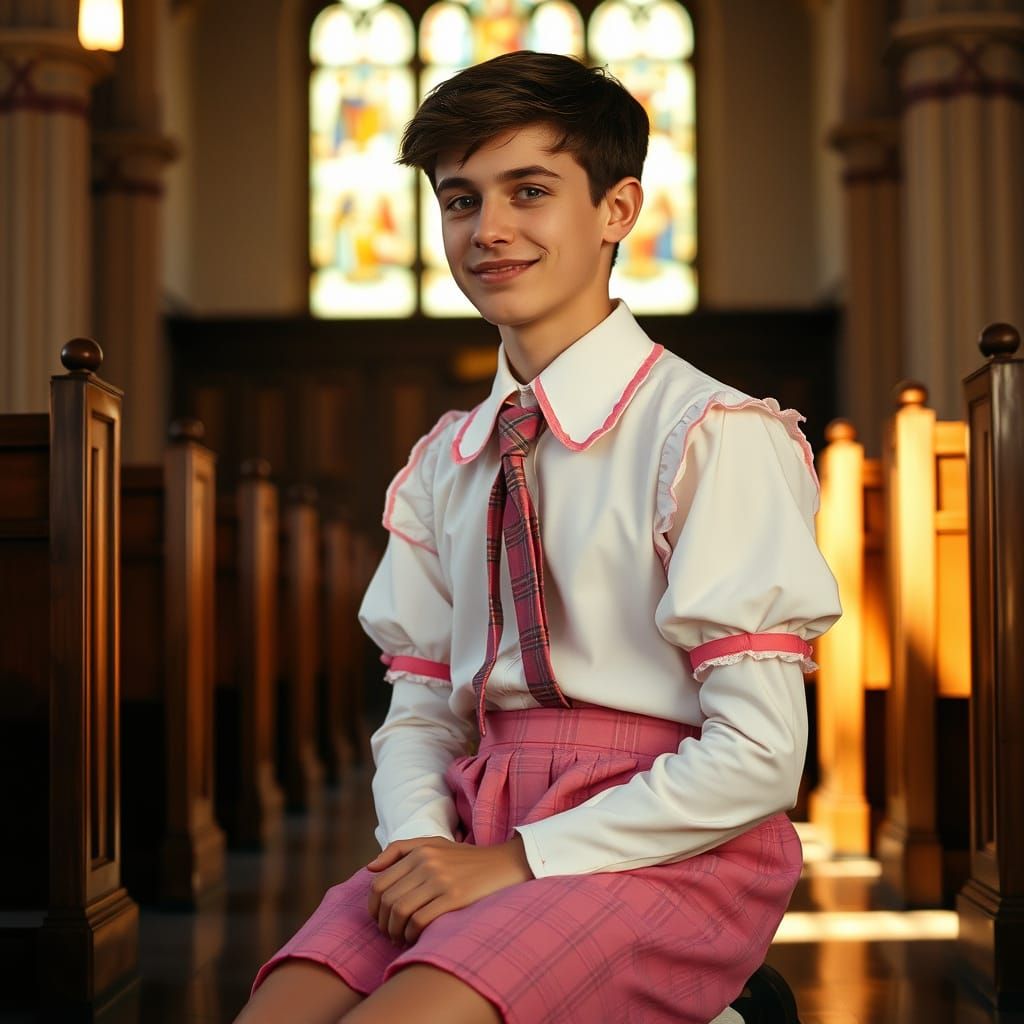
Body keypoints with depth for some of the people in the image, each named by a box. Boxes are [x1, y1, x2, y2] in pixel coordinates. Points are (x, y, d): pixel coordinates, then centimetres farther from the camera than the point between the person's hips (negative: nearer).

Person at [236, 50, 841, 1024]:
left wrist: (519, 862, -15)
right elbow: (419, 713, 13)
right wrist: (424, 844, -9)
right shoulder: (443, 466, 14)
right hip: (477, 834, 6)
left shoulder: (714, 435, -8)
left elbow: (757, 757, -13)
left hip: (670, 856, -5)